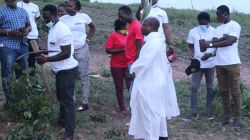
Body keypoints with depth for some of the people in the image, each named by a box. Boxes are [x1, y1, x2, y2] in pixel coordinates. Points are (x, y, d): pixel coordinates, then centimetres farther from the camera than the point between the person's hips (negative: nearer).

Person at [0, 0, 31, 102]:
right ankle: (9, 100, 5)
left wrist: (27, 30, -1)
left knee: (23, 73, 13)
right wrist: (9, 32, -19)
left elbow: (29, 25, 21)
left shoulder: (23, 11, 13)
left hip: (22, 46, 6)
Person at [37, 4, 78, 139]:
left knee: (67, 101, -5)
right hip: (60, 70, 10)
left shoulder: (62, 30, -23)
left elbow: (66, 53, -26)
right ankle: (62, 121, 40)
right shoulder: (53, 28, 9)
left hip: (67, 70, -10)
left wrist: (46, 59, -26)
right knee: (61, 98, 23)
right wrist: (44, 56, 6)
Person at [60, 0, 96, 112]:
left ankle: (85, 103, 7)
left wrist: (87, 39, 4)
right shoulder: (63, 19, -1)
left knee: (83, 76, 2)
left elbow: (93, 27, 12)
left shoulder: (83, 17, -3)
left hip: (82, 50, -2)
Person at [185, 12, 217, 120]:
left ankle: (208, 111, 20)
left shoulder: (214, 31, -4)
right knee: (194, 87, -4)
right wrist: (190, 54, -15)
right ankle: (193, 112, 2)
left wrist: (210, 54, -22)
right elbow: (190, 46, 7)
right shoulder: (193, 32, 0)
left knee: (210, 88, 9)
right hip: (197, 64, 1)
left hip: (210, 64, -1)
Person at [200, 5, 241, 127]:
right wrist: (222, 38, -16)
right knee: (224, 91, 8)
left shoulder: (234, 25, -4)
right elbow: (214, 42, 4)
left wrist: (210, 44, -16)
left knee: (235, 91, -1)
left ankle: (237, 117, 4)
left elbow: (230, 41, -16)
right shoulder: (218, 28, 17)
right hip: (219, 64, 6)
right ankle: (227, 115, 15)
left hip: (232, 63, -6)